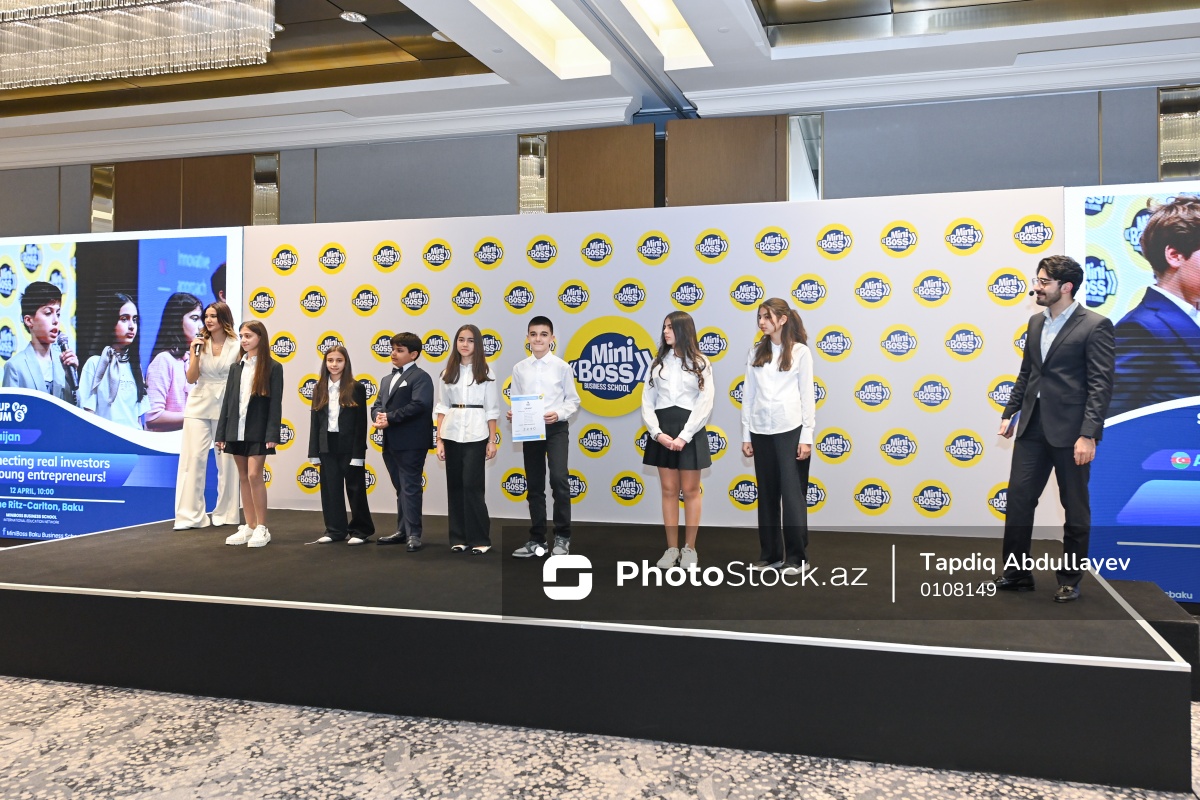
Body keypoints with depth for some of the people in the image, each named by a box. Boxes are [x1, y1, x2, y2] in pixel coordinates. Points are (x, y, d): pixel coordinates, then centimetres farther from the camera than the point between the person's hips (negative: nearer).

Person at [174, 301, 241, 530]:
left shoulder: (236, 347, -1)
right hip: (199, 407, 2)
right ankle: (190, 515, 1)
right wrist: (196, 353, -12)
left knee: (227, 460, 3)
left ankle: (226, 514, 15)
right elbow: (191, 379, 0)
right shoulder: (200, 344, 5)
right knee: (193, 458, -3)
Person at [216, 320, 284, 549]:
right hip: (236, 430, 5)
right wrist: (221, 433, 5)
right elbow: (227, 401, 10)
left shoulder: (273, 367, -4)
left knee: (254, 475, -9)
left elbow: (276, 403, -9)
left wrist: (272, 434, -16)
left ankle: (262, 528, 0)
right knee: (243, 478, 8)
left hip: (258, 430, -5)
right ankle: (250, 527, 14)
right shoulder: (236, 367, 10)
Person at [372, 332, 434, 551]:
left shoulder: (420, 377, -6)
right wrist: (378, 417, -10)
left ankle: (413, 535, -3)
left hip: (411, 442, -8)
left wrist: (390, 418, -17)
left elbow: (419, 405, -20)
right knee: (401, 489, 15)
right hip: (391, 443, 8)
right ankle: (403, 531, 22)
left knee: (410, 488, -6)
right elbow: (377, 405, 14)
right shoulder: (386, 379, 21)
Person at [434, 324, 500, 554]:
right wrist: (439, 440, 3)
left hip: (475, 435, -3)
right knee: (455, 486, 4)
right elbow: (442, 407, 8)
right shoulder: (448, 372, 8)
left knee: (472, 485, -8)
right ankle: (459, 538, 12)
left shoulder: (485, 373, 2)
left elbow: (491, 410, 2)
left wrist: (492, 441, -1)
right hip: (451, 434, 3)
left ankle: (480, 539, 1)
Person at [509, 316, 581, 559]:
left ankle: (562, 536, -1)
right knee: (534, 486, 9)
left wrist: (559, 414, -16)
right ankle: (537, 539, 20)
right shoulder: (519, 368, 5)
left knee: (559, 479, -17)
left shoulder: (562, 367, -2)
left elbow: (573, 400, 1)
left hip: (556, 428, -3)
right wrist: (513, 414, -11)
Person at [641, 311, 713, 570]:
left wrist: (684, 436, -15)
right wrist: (657, 433, -10)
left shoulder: (700, 364, 2)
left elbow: (705, 404, -6)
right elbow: (647, 401, 5)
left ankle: (689, 549, 12)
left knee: (690, 491, 3)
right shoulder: (658, 363, 11)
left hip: (690, 431, -3)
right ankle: (672, 548, 13)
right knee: (669, 490, 6)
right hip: (662, 431, 3)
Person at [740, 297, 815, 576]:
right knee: (767, 494, 8)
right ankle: (770, 554, 16)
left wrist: (806, 436, -8)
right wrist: (746, 435, 6)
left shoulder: (800, 351, -1)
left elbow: (807, 395, -3)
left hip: (791, 430, -4)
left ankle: (797, 557, 6)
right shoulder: (756, 352, 9)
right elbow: (748, 395, 9)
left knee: (793, 493, -1)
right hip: (761, 431, 4)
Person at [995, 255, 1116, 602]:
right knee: (1018, 498, 5)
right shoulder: (1036, 322, 11)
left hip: (1070, 430, -6)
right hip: (1032, 426, 6)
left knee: (1075, 508, 8)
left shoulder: (1095, 326, -9)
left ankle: (1070, 580, 21)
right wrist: (1010, 413, 13)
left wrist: (1089, 434, -18)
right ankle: (1017, 573, 17)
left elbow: (1101, 384, -13)